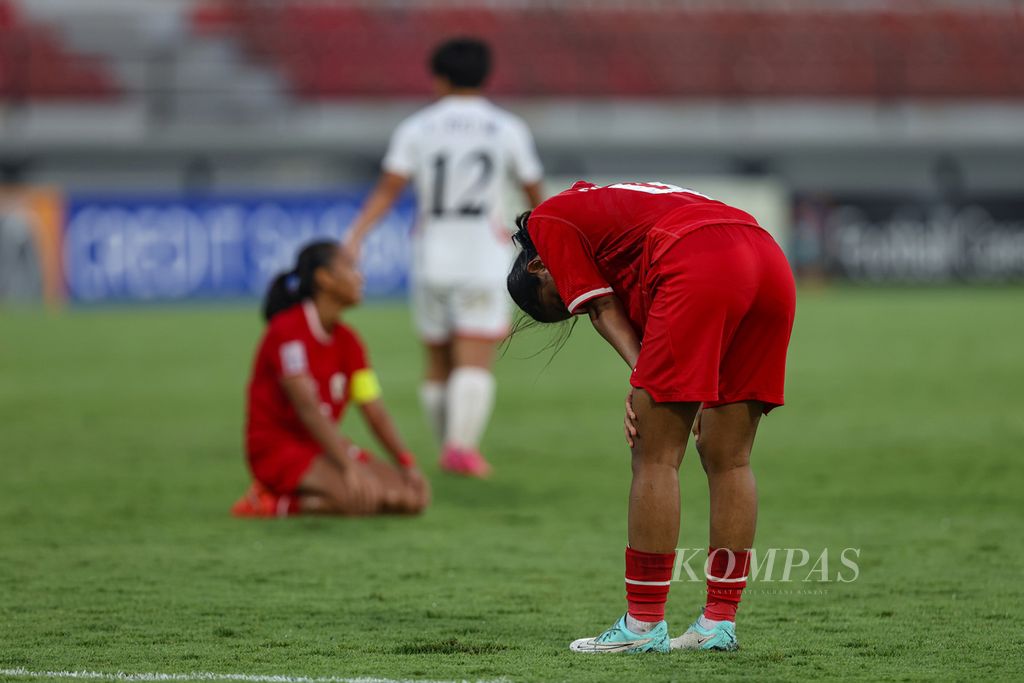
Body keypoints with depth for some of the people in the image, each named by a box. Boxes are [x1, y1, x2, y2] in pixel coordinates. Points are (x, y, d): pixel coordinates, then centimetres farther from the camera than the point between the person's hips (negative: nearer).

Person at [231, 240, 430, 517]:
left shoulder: (347, 341, 9)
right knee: (362, 498, -32)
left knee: (415, 496, -11)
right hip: (278, 448, -9)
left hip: (324, 447, 9)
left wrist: (407, 464, -9)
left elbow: (375, 411, 5)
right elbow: (308, 407, -24)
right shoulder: (288, 330, -15)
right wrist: (350, 467, -32)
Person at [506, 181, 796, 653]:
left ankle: (644, 624, 2)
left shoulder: (548, 220, 19)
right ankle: (720, 621, 15)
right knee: (729, 459, 13)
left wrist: (642, 378, 0)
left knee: (655, 456, 0)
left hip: (701, 268, -8)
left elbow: (602, 308, 7)